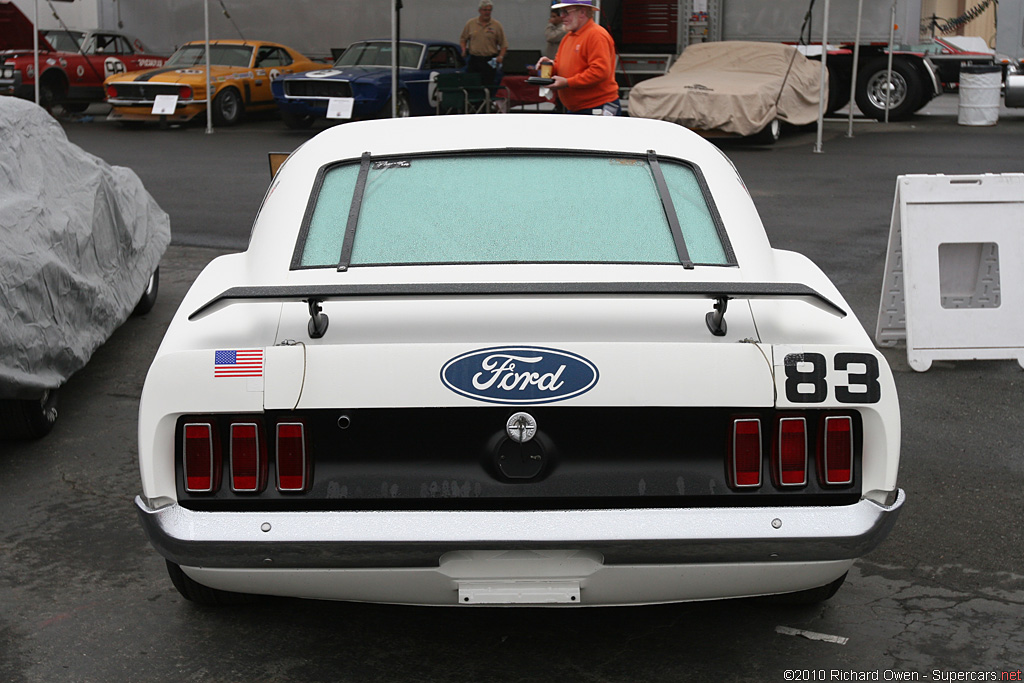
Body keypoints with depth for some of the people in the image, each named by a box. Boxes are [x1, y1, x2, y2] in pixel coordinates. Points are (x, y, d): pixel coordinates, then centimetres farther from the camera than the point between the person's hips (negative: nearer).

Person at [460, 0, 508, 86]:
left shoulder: (497, 25, 2)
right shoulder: (470, 23, 7)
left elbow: (503, 43, 2)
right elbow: (463, 39, 14)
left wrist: (501, 56, -13)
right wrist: (464, 49, -4)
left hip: (490, 61, -2)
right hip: (473, 59, 2)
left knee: (488, 85, -5)